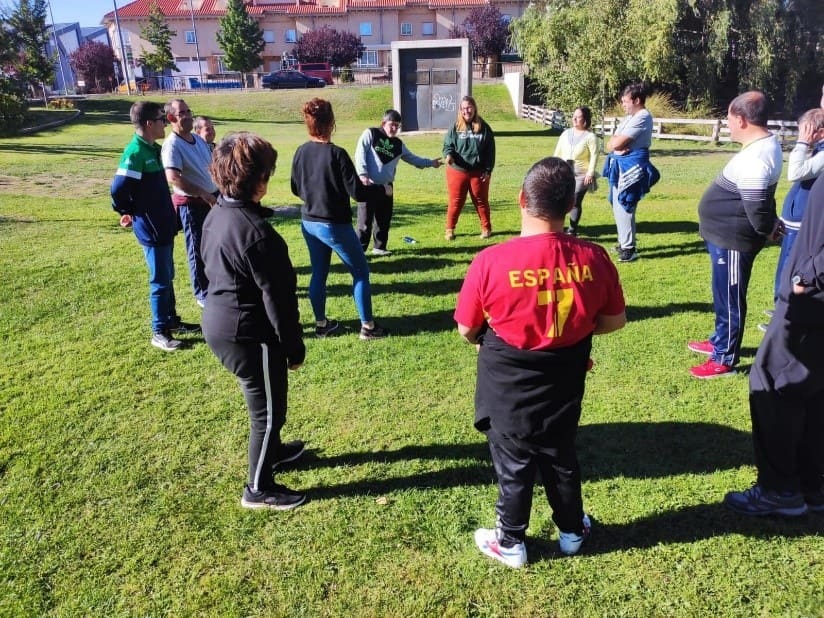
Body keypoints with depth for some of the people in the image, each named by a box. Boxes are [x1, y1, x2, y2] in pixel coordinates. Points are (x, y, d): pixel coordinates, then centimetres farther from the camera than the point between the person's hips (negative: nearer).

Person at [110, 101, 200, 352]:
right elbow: (118, 190, -24)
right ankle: (159, 332, 9)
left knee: (168, 277, 18)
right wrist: (130, 212, -8)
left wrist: (169, 218, 14)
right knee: (160, 281, -2)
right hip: (151, 229, -9)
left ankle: (172, 320, 31)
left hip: (164, 225, 9)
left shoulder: (153, 149, 9)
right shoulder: (135, 152, -20)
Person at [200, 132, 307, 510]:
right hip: (248, 333, -10)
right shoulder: (255, 231, -26)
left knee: (262, 402, 28)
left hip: (219, 322, 10)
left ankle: (271, 450, 49)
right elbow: (275, 297, -22)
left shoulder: (216, 215, 4)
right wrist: (294, 347, -11)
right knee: (268, 410, 7)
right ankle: (259, 489, 22)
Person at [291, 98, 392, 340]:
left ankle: (321, 323, 26)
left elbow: (296, 189, 11)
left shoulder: (301, 152, -1)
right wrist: (383, 189, -3)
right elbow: (357, 192, -19)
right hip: (334, 225, -6)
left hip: (308, 223, 7)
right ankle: (368, 326, 10)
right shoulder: (336, 154, -20)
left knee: (318, 273, 17)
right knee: (360, 272, 7)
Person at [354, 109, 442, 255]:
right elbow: (360, 154, -8)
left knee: (384, 220, 9)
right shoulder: (370, 134, 0)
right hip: (368, 185, -5)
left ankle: (379, 247, 23)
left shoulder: (398, 144, 15)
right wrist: (363, 174, -19)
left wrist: (430, 163, 25)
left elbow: (412, 158, 26)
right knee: (365, 221, -5)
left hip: (386, 187, 5)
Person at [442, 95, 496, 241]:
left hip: (479, 172, 0)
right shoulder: (455, 128, 0)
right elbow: (447, 145, 2)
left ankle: (486, 228, 25)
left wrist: (488, 170, -2)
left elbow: (490, 150, 2)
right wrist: (448, 155, -22)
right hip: (457, 171, 0)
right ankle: (450, 229, 17)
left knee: (481, 201, 11)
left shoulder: (483, 127, 0)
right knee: (455, 201, 6)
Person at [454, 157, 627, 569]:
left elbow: (467, 330, -12)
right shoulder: (593, 258, -15)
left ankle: (510, 543, 37)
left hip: (508, 387, -3)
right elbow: (615, 320, -1)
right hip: (564, 385, 3)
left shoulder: (491, 261, -24)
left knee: (513, 466, 17)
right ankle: (572, 531, 45)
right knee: (561, 459, 25)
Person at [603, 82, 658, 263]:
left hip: (632, 167, -10)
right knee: (618, 206, 16)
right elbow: (610, 143, 10)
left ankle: (629, 249, -6)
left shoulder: (642, 117, -13)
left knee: (623, 207, -11)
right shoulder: (630, 117, 19)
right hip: (621, 166, 10)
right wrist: (615, 144, -11)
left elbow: (617, 143, -21)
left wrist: (615, 143, 0)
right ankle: (625, 242, 28)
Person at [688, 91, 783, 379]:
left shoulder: (755, 158, -27)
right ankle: (719, 341, 41)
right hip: (727, 236, 10)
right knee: (724, 297, 24)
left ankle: (724, 360, 16)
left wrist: (768, 230, -9)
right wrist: (770, 225, 15)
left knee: (729, 300, 3)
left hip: (732, 240, -10)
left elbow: (756, 208, -26)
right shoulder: (765, 143, 8)